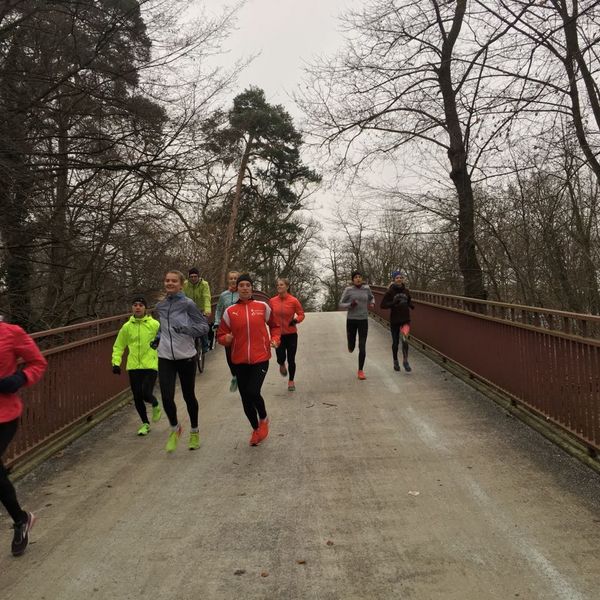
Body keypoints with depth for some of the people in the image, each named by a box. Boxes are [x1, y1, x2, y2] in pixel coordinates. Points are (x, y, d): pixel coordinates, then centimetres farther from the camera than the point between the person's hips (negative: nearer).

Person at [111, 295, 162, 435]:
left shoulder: (154, 324, -3)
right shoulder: (127, 327, 6)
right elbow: (118, 346, 14)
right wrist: (116, 362, 3)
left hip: (150, 365, -3)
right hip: (133, 367, 3)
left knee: (146, 393, -17)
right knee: (137, 397, 6)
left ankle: (155, 406, 20)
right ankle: (145, 424, 28)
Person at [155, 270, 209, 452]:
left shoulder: (187, 304, -8)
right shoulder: (160, 306, 8)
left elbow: (204, 326, -9)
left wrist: (185, 329, -23)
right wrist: (159, 338, 10)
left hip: (186, 357, -3)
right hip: (165, 357, 3)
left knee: (189, 396, 10)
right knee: (167, 398, -9)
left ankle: (194, 432, 34)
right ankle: (175, 429, 21)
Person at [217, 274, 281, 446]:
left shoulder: (262, 307, 0)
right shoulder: (230, 311, 1)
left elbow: (275, 326, 15)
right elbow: (220, 335, 7)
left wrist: (275, 339, -2)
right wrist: (226, 338, -14)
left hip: (260, 358, -2)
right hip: (240, 361, 2)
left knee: (252, 392, -18)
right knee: (245, 398, 9)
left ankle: (264, 419, 16)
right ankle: (256, 429, 35)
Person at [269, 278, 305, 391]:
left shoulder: (294, 300, -11)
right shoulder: (272, 301, -3)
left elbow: (301, 314, -4)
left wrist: (296, 320, -22)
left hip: (291, 334, -1)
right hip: (279, 334, 1)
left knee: (291, 359, 5)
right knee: (280, 358, -5)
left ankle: (291, 381, 27)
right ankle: (282, 365, 35)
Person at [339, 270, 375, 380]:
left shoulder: (366, 288, 2)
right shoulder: (348, 290, -5)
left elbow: (371, 297, 22)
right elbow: (341, 304, -2)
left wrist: (372, 303, 0)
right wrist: (350, 305, -21)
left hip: (363, 321, 1)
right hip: (351, 320, -1)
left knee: (362, 347, -5)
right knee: (351, 347, 10)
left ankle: (360, 371, 7)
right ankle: (351, 345, 49)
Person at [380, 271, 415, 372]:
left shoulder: (406, 291, 3)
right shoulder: (390, 291, -7)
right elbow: (382, 305, -9)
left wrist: (411, 305, -2)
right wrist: (393, 303, -23)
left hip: (405, 319, 2)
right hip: (394, 321, -1)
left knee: (405, 340, -16)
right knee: (395, 342, 10)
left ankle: (405, 361, 1)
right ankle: (395, 362, 31)